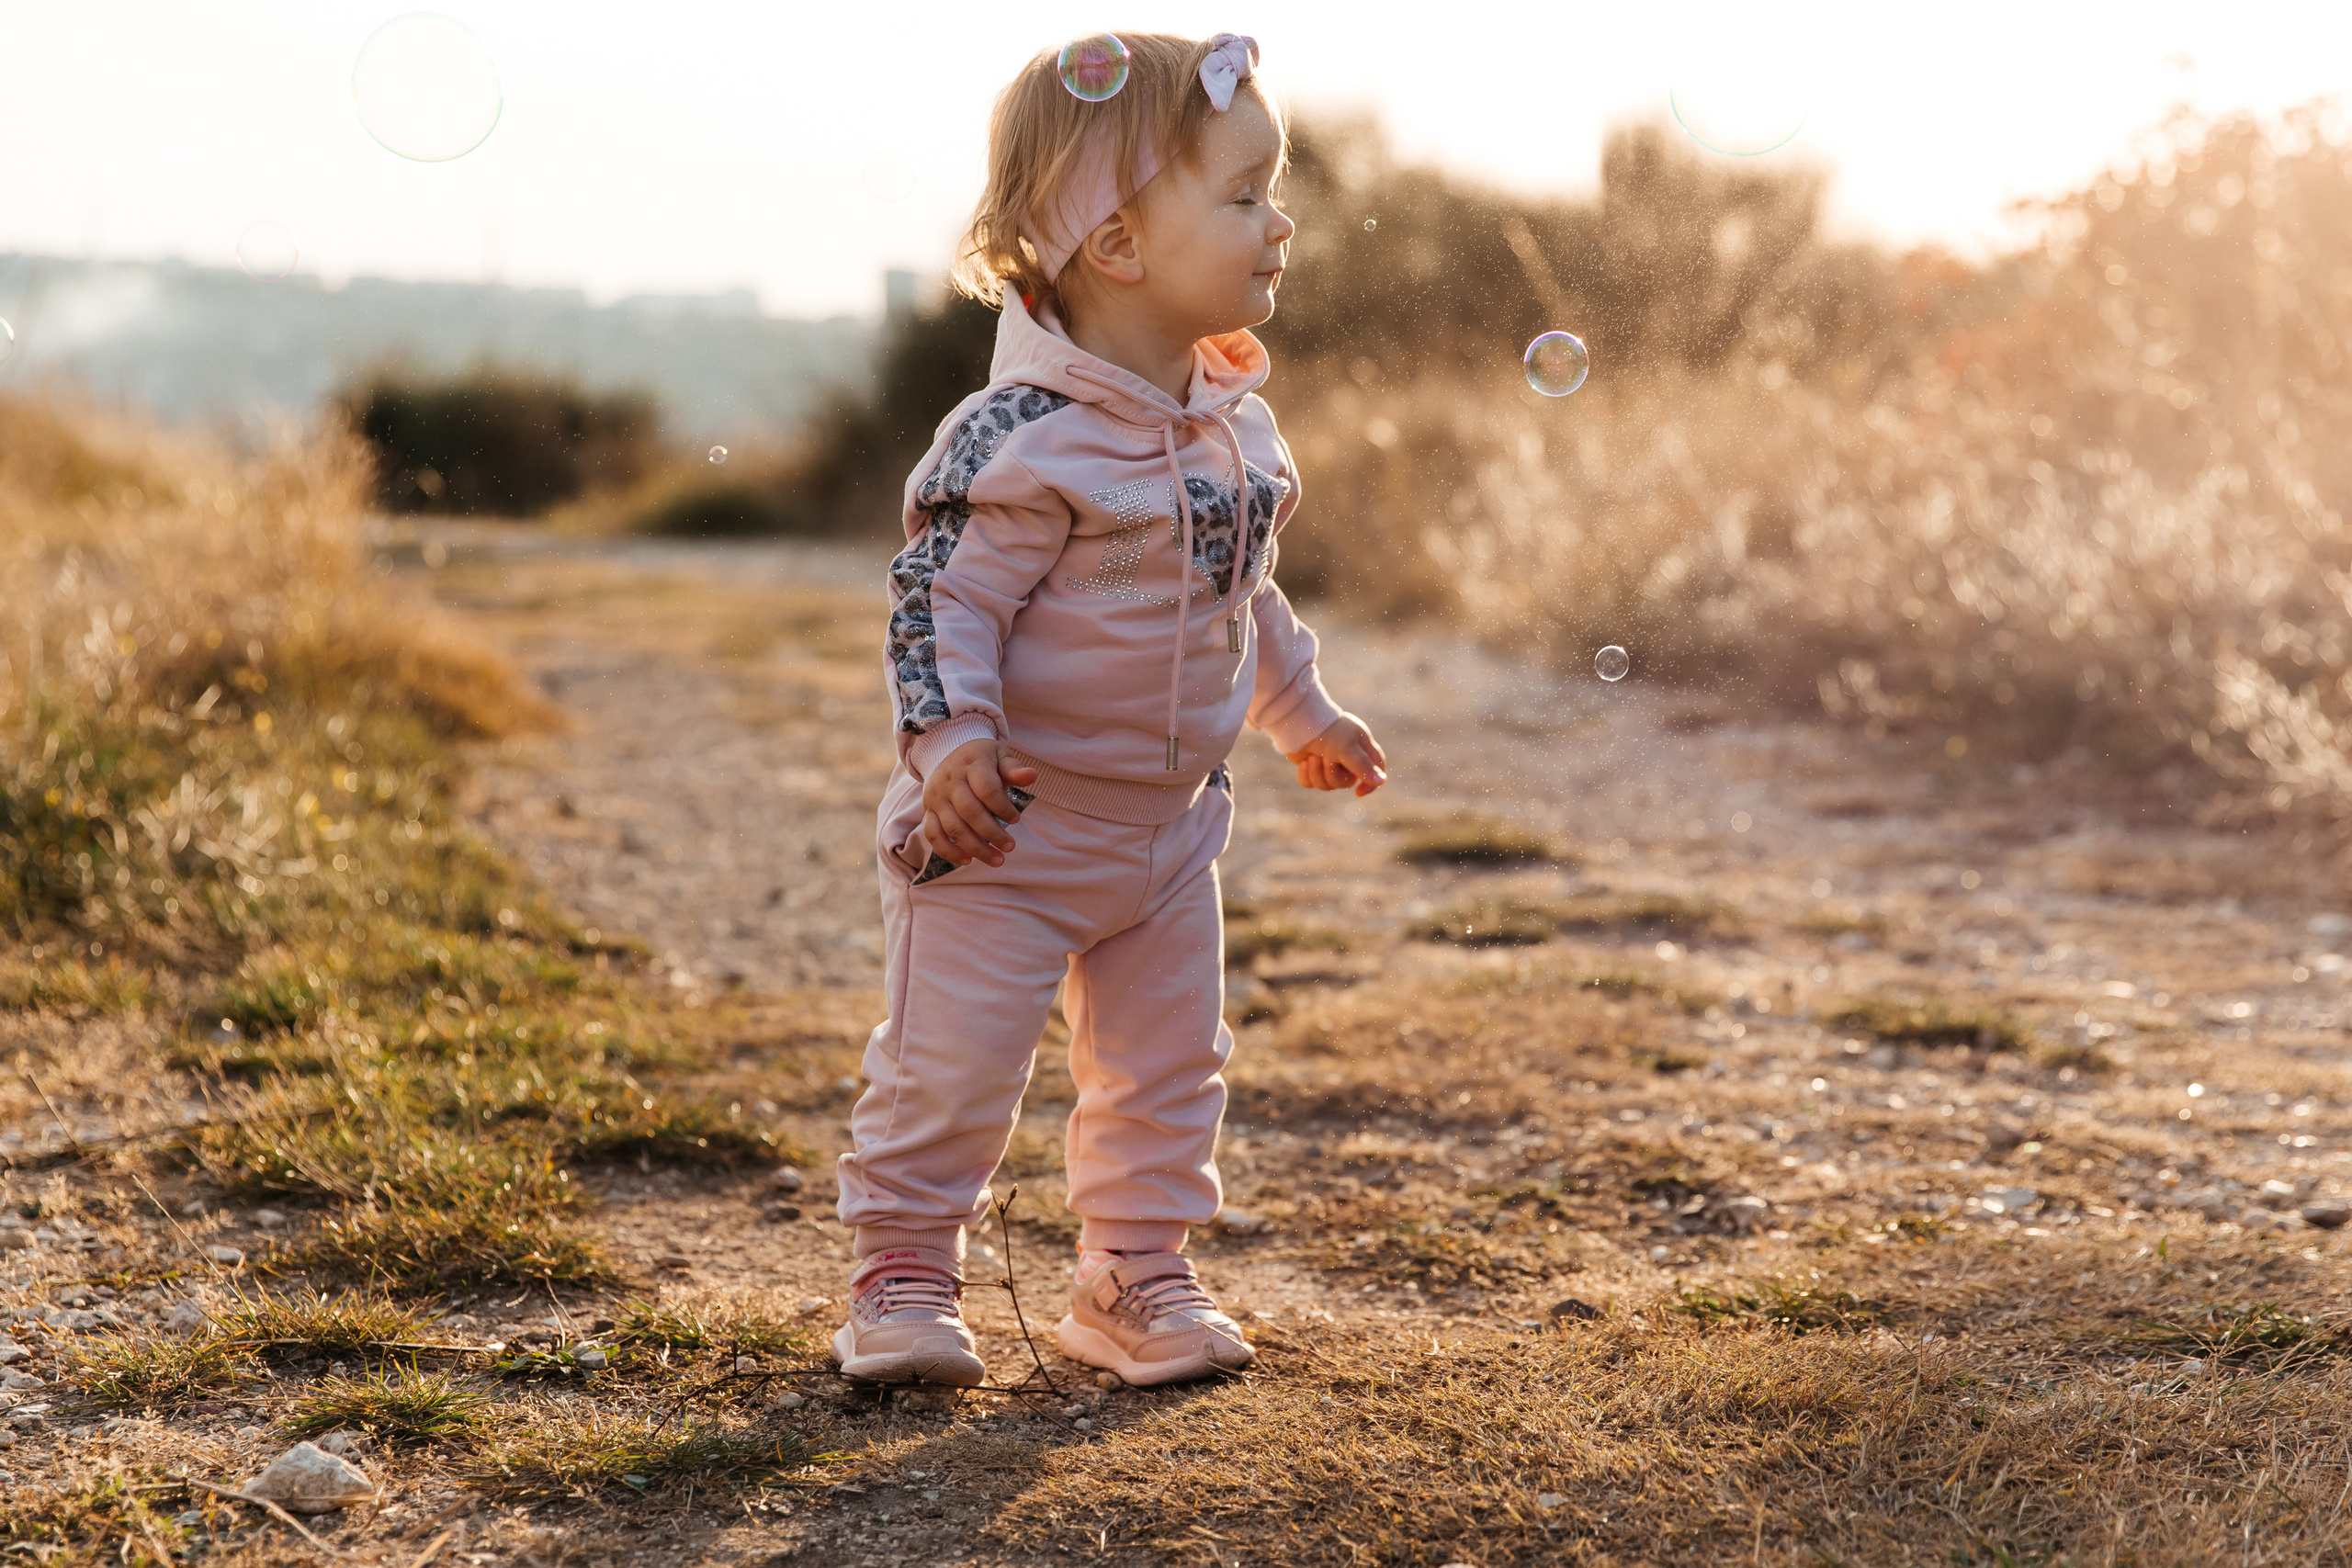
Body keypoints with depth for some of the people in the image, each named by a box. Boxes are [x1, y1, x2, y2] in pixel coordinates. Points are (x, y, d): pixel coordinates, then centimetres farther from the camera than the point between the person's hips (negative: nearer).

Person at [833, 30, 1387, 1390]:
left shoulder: (1233, 423, 4)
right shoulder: (1026, 438, -23)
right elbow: (943, 594, -21)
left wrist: (1305, 714, 26)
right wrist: (950, 740, -34)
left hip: (1169, 826, 7)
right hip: (1011, 826, -7)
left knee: (1170, 1070, 13)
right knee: (954, 1063, 0)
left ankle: (1139, 1277, 28)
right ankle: (904, 1270, 17)